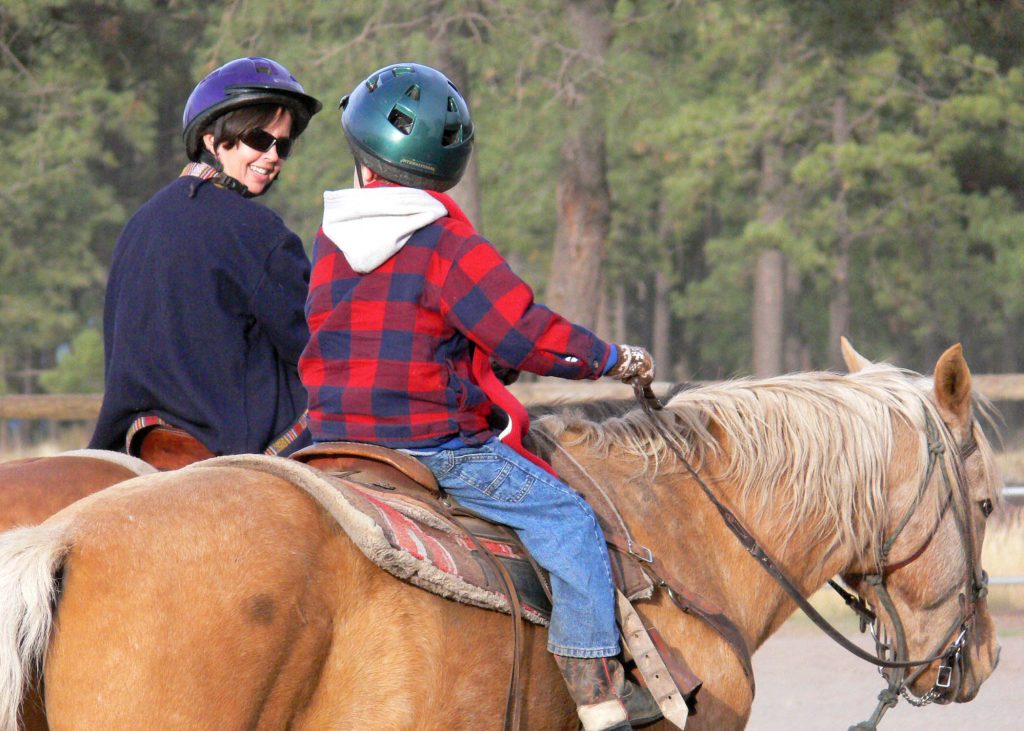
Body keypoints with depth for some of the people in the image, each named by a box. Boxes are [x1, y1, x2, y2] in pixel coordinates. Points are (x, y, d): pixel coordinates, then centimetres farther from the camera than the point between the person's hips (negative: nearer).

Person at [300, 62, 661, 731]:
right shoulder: (448, 245, -12)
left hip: (339, 439, 7)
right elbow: (521, 331, -16)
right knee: (566, 518, -2)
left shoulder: (328, 248, 9)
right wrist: (609, 359, -1)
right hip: (433, 443, -7)